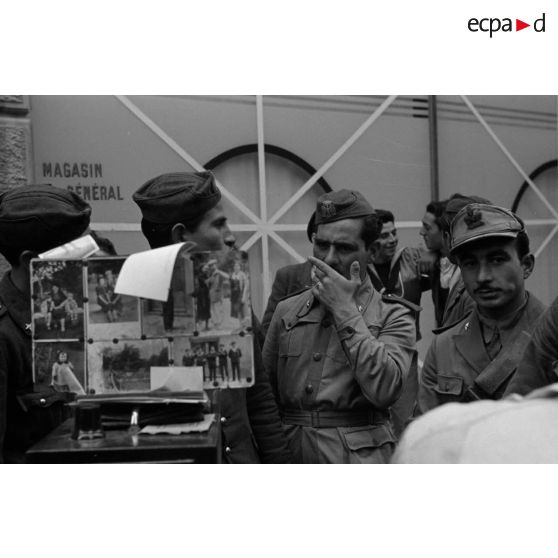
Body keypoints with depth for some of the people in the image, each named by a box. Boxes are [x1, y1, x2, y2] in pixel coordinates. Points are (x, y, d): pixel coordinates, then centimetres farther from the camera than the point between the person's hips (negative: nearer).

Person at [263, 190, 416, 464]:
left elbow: (384, 390, -15)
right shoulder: (286, 311, 11)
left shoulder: (392, 316, 1)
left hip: (359, 454, -2)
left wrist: (345, 310, -10)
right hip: (289, 451, 2)